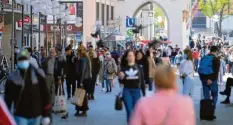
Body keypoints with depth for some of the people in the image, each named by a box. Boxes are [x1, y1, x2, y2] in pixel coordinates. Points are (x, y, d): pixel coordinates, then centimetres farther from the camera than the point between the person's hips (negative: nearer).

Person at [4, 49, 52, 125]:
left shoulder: (38, 75, -2)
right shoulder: (12, 78, -4)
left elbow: (45, 96, 1)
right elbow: (8, 99, 1)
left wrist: (46, 115, 0)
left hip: (36, 115, 2)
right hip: (20, 116, -2)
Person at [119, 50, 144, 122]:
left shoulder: (139, 68, 1)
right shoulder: (123, 68, 0)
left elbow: (142, 81, 4)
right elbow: (121, 82, 5)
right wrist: (121, 78, -18)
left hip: (136, 91, 1)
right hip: (127, 91, -1)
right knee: (129, 112, -2)